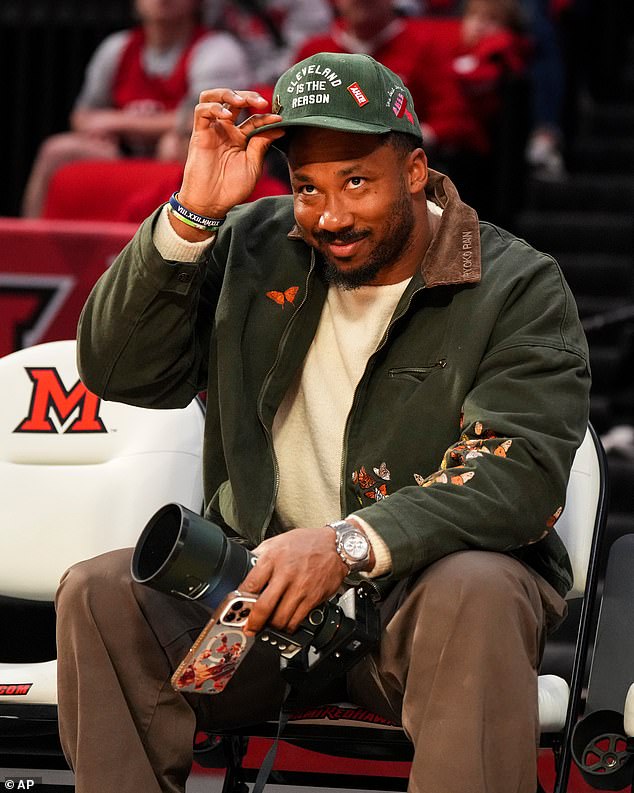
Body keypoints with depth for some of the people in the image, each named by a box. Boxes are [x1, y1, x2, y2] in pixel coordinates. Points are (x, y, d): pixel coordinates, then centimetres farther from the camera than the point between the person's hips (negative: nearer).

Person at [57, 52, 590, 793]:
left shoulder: (519, 287, -6)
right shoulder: (253, 248, 6)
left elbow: (522, 473, -18)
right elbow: (116, 370, 0)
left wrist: (353, 541, -33)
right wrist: (190, 216, -14)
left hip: (429, 578, -3)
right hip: (261, 578, 3)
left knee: (477, 593, -38)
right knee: (98, 593, -22)